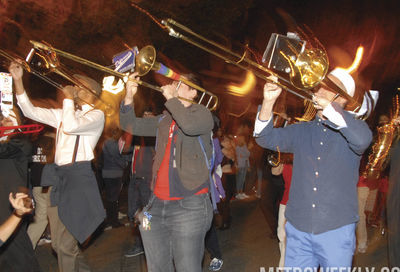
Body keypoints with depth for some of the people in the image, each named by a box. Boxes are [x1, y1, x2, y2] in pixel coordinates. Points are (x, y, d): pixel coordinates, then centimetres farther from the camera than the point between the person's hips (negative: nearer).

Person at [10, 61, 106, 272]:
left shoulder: (96, 115, -2)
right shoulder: (65, 113, 20)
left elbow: (71, 126, -19)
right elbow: (31, 111, 12)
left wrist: (68, 98, -7)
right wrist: (18, 80, 5)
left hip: (79, 177, -8)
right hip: (58, 177, 8)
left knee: (65, 244, -7)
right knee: (58, 244, 13)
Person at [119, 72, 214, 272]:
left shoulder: (201, 113, -2)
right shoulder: (163, 120, 15)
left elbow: (190, 126, -24)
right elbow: (130, 125, 15)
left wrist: (170, 98, -14)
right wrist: (129, 96, 1)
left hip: (188, 207, -6)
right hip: (157, 205, 6)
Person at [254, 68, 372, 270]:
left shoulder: (351, 128, 1)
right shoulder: (302, 130, 11)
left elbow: (362, 139, -23)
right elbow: (266, 138, 0)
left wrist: (326, 104, -25)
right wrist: (269, 101, -14)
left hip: (336, 230, -2)